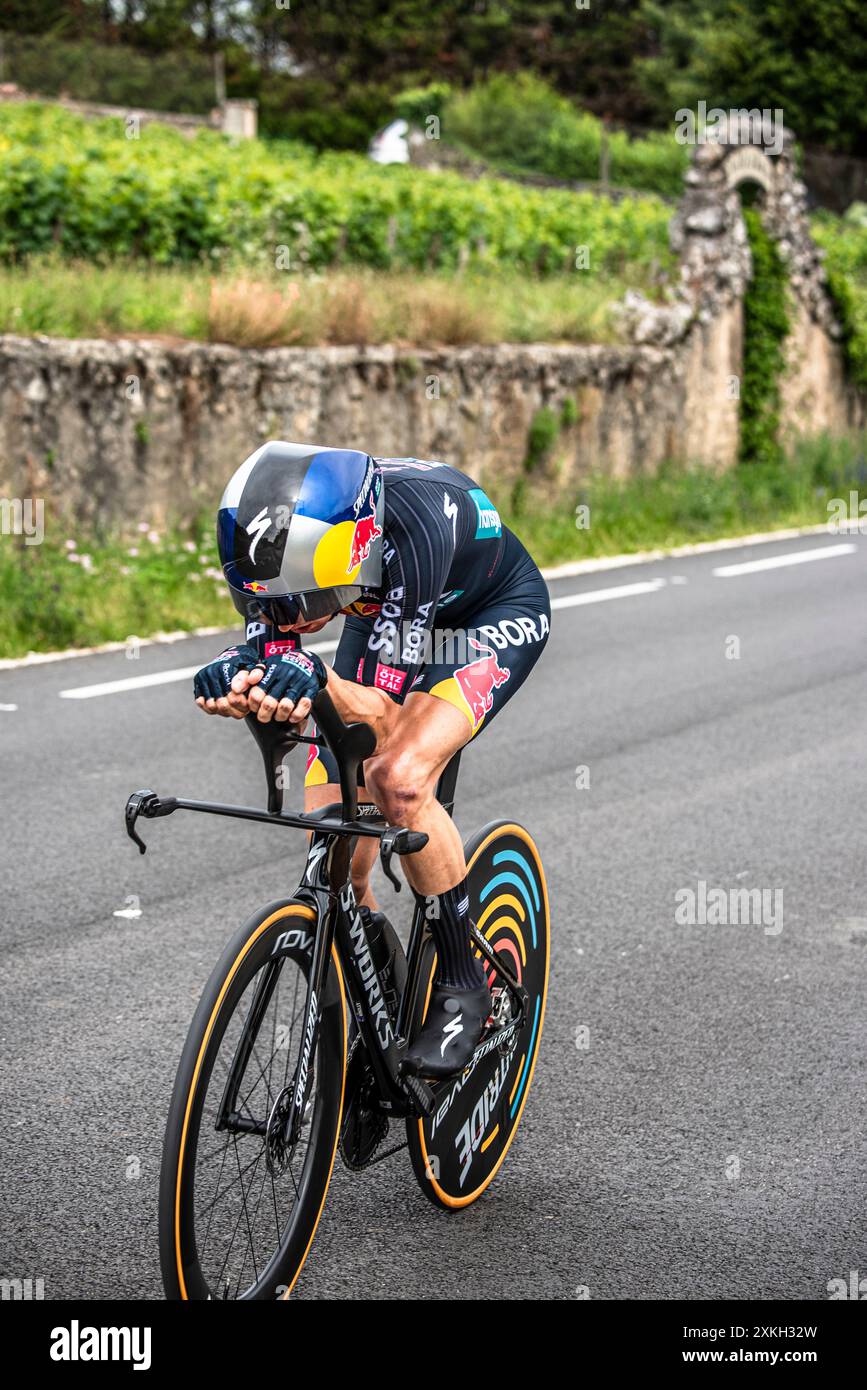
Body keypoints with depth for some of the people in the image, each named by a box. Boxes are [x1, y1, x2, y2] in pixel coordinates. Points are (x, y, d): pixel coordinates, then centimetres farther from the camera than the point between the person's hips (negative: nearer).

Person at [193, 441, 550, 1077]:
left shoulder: (413, 528, -42)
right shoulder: (286, 528, -28)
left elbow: (385, 711, -41)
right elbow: (268, 644, -25)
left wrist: (313, 679, -61)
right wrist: (239, 672, -49)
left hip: (494, 614, -5)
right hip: (386, 614, 6)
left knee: (399, 777, -32)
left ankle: (463, 988, -13)